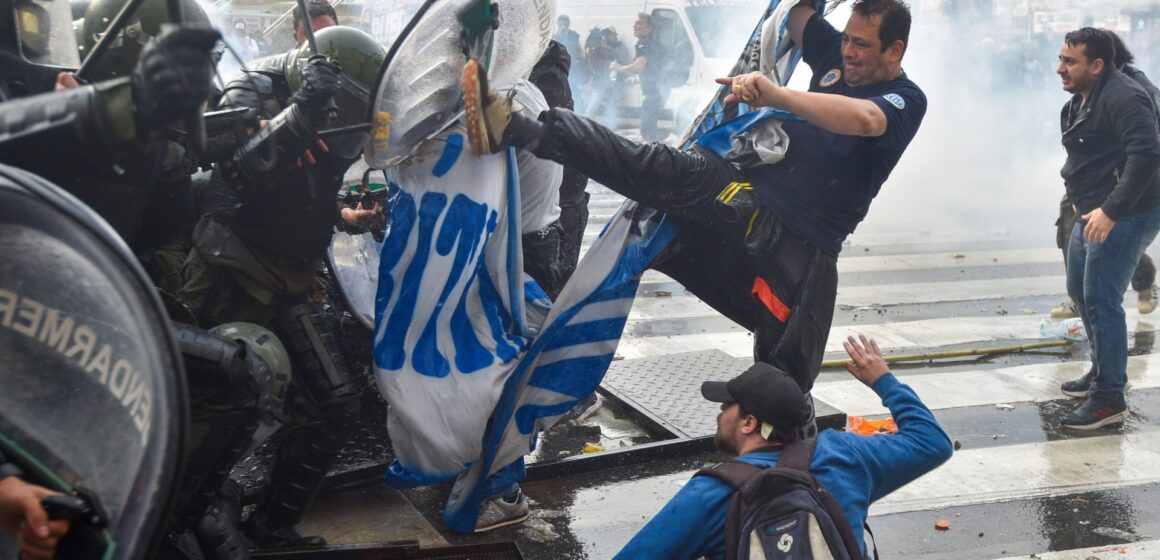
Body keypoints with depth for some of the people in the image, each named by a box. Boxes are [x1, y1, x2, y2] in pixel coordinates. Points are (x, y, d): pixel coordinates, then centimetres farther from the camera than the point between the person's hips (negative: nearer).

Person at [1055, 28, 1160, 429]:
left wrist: (1111, 210, -29)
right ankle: (1105, 369, 38)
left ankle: (1109, 400, -2)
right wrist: (1082, 201, 11)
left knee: (1101, 301, -10)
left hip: (1125, 216, -11)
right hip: (1093, 212, 11)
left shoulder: (1122, 98, -19)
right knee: (1079, 290, 20)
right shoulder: (1080, 101, 12)